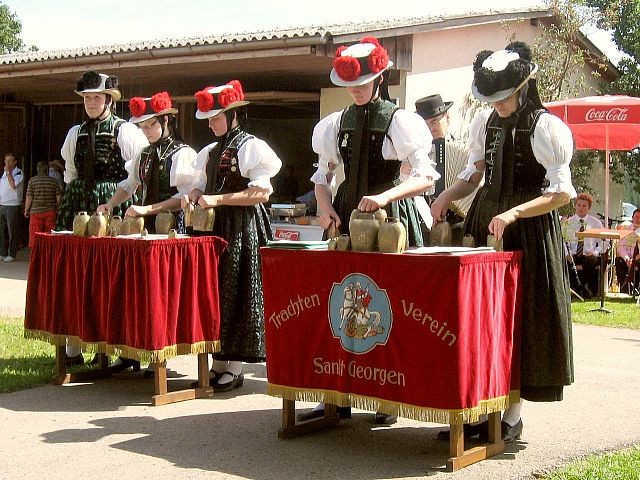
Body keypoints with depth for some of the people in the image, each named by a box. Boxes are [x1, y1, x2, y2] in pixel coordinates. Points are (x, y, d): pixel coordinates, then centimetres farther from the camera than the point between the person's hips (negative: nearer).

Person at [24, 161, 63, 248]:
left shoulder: (32, 180, -3)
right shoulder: (54, 181, 2)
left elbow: (29, 198, -5)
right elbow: (59, 198, 1)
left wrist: (26, 210, 7)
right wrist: (57, 209, 17)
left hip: (36, 211, -1)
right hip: (51, 211, 1)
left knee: (35, 236, 2)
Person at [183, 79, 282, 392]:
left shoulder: (251, 147, -8)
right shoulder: (211, 151, 16)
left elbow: (261, 193, -15)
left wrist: (217, 199, -19)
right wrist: (193, 196, 1)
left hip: (242, 230, -8)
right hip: (215, 228, 8)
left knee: (236, 294, -4)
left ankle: (234, 369, 2)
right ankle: (219, 363, 16)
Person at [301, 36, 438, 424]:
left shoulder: (399, 120, -7)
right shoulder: (338, 123, 10)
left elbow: (426, 177, -15)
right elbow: (323, 175, 18)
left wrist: (384, 197, -29)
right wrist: (325, 207, -2)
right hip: (348, 218, 5)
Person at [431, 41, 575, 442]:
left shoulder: (546, 127, -12)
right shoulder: (485, 122, 8)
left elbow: (562, 193, -15)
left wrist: (512, 214, -25)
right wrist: (448, 195, 0)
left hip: (529, 231, -6)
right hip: (485, 223, 7)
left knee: (520, 317, -2)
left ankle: (512, 414, 8)